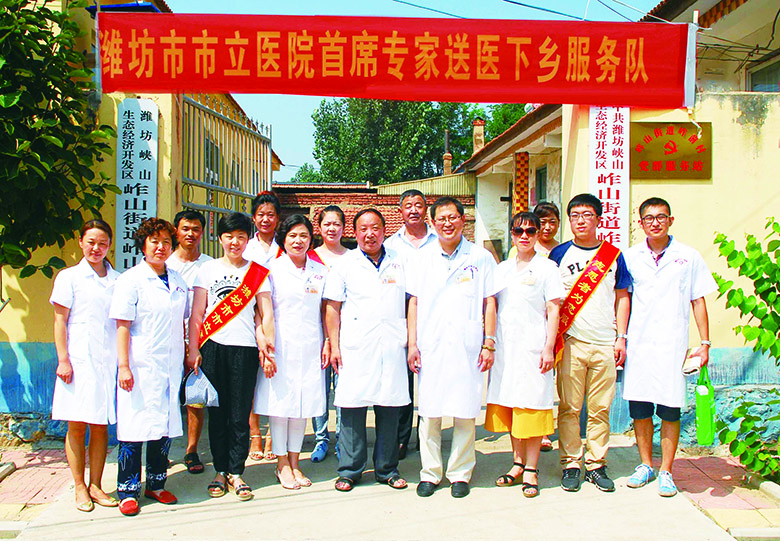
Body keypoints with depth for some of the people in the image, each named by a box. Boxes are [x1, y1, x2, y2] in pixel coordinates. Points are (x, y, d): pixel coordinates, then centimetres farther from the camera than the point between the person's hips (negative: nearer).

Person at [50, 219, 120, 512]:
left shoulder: (118, 280, 11)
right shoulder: (68, 277, 3)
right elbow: (59, 321, 1)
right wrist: (63, 359, -7)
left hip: (108, 361, 3)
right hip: (78, 361, -2)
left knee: (100, 426, 6)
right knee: (77, 426, 1)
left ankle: (95, 486, 15)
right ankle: (80, 488, 12)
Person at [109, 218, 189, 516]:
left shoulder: (178, 281, 12)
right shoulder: (130, 280, -5)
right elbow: (122, 326, -9)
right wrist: (124, 366, -14)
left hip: (171, 366, 5)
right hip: (140, 366, -5)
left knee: (165, 425, 10)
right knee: (134, 427, -1)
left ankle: (156, 484, 23)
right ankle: (128, 491, 10)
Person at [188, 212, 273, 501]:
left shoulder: (257, 271, 9)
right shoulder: (207, 269, 11)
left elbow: (266, 314, 6)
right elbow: (196, 314, 9)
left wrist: (264, 344, -10)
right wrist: (193, 349, 1)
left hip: (245, 349, -1)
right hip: (213, 348, 1)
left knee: (240, 415, 0)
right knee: (217, 413, 5)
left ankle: (235, 472, 11)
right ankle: (220, 471, 16)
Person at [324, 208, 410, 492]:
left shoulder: (399, 263, 13)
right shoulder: (344, 264, 6)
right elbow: (332, 307, 4)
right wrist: (334, 346, -3)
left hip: (392, 348, 2)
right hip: (355, 348, -2)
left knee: (389, 408, 6)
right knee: (352, 408, -1)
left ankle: (387, 469, 18)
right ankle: (349, 470, 11)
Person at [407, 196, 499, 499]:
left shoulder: (481, 258, 5)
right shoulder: (422, 259, 10)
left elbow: (489, 303, 6)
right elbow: (414, 303, 11)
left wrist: (489, 344, -1)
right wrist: (412, 344, 4)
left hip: (467, 347, -1)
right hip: (429, 346, 2)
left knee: (465, 412, 2)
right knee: (429, 411, 4)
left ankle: (460, 474, 15)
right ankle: (430, 473, 16)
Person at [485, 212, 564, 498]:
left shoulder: (547, 268, 1)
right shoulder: (501, 269, 14)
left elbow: (553, 310, -3)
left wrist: (548, 347, -11)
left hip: (533, 346, -4)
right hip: (504, 346, 5)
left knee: (531, 405, -3)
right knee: (508, 405, 8)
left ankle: (530, 469, 5)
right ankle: (518, 462, 21)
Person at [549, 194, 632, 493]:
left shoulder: (613, 255, 10)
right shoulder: (560, 253, 5)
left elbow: (622, 298, 13)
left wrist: (621, 337, 5)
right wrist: (552, 338, -1)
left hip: (605, 344, 2)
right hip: (571, 341, -1)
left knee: (600, 408, 6)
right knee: (569, 407, 0)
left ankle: (596, 464, 16)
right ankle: (570, 464, 11)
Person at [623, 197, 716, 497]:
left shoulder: (688, 257, 3)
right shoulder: (630, 257, 7)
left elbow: (698, 301, 6)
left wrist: (705, 343, 2)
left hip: (672, 345, -2)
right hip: (638, 345, 2)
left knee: (670, 410, -1)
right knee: (639, 407, 6)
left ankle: (666, 471, 12)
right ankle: (645, 465, 23)